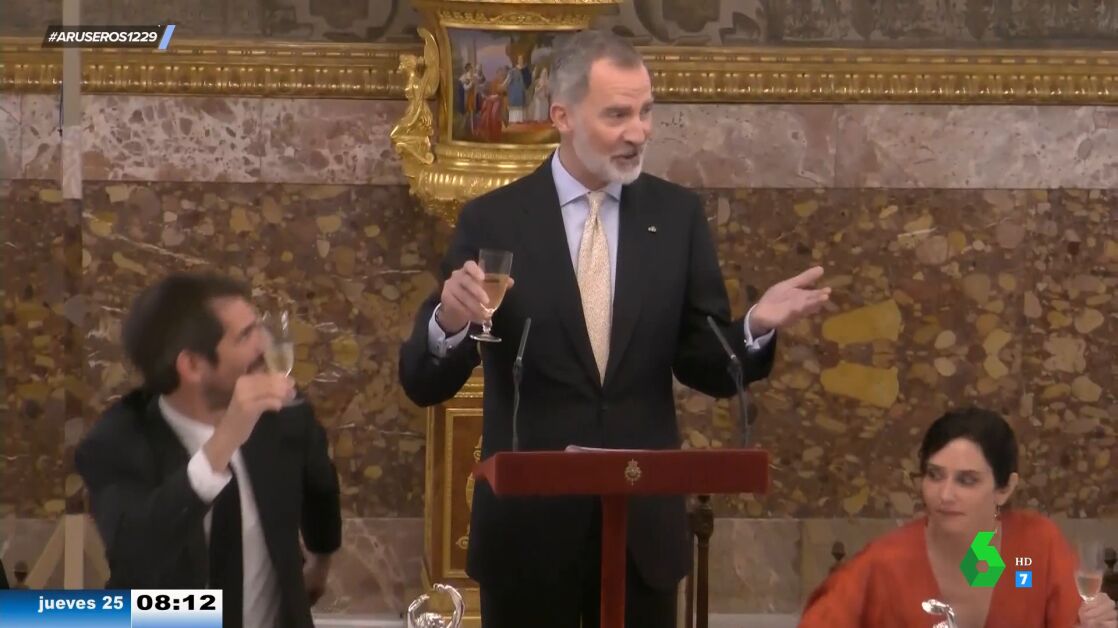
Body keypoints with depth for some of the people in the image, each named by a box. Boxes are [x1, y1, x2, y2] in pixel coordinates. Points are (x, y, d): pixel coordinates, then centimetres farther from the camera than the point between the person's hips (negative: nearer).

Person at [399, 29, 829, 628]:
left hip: (643, 523, 2)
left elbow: (704, 368, 5)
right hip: (528, 526, -2)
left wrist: (755, 327, -16)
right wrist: (449, 322, -27)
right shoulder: (493, 221, -4)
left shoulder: (677, 215, 3)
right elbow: (424, 384, -5)